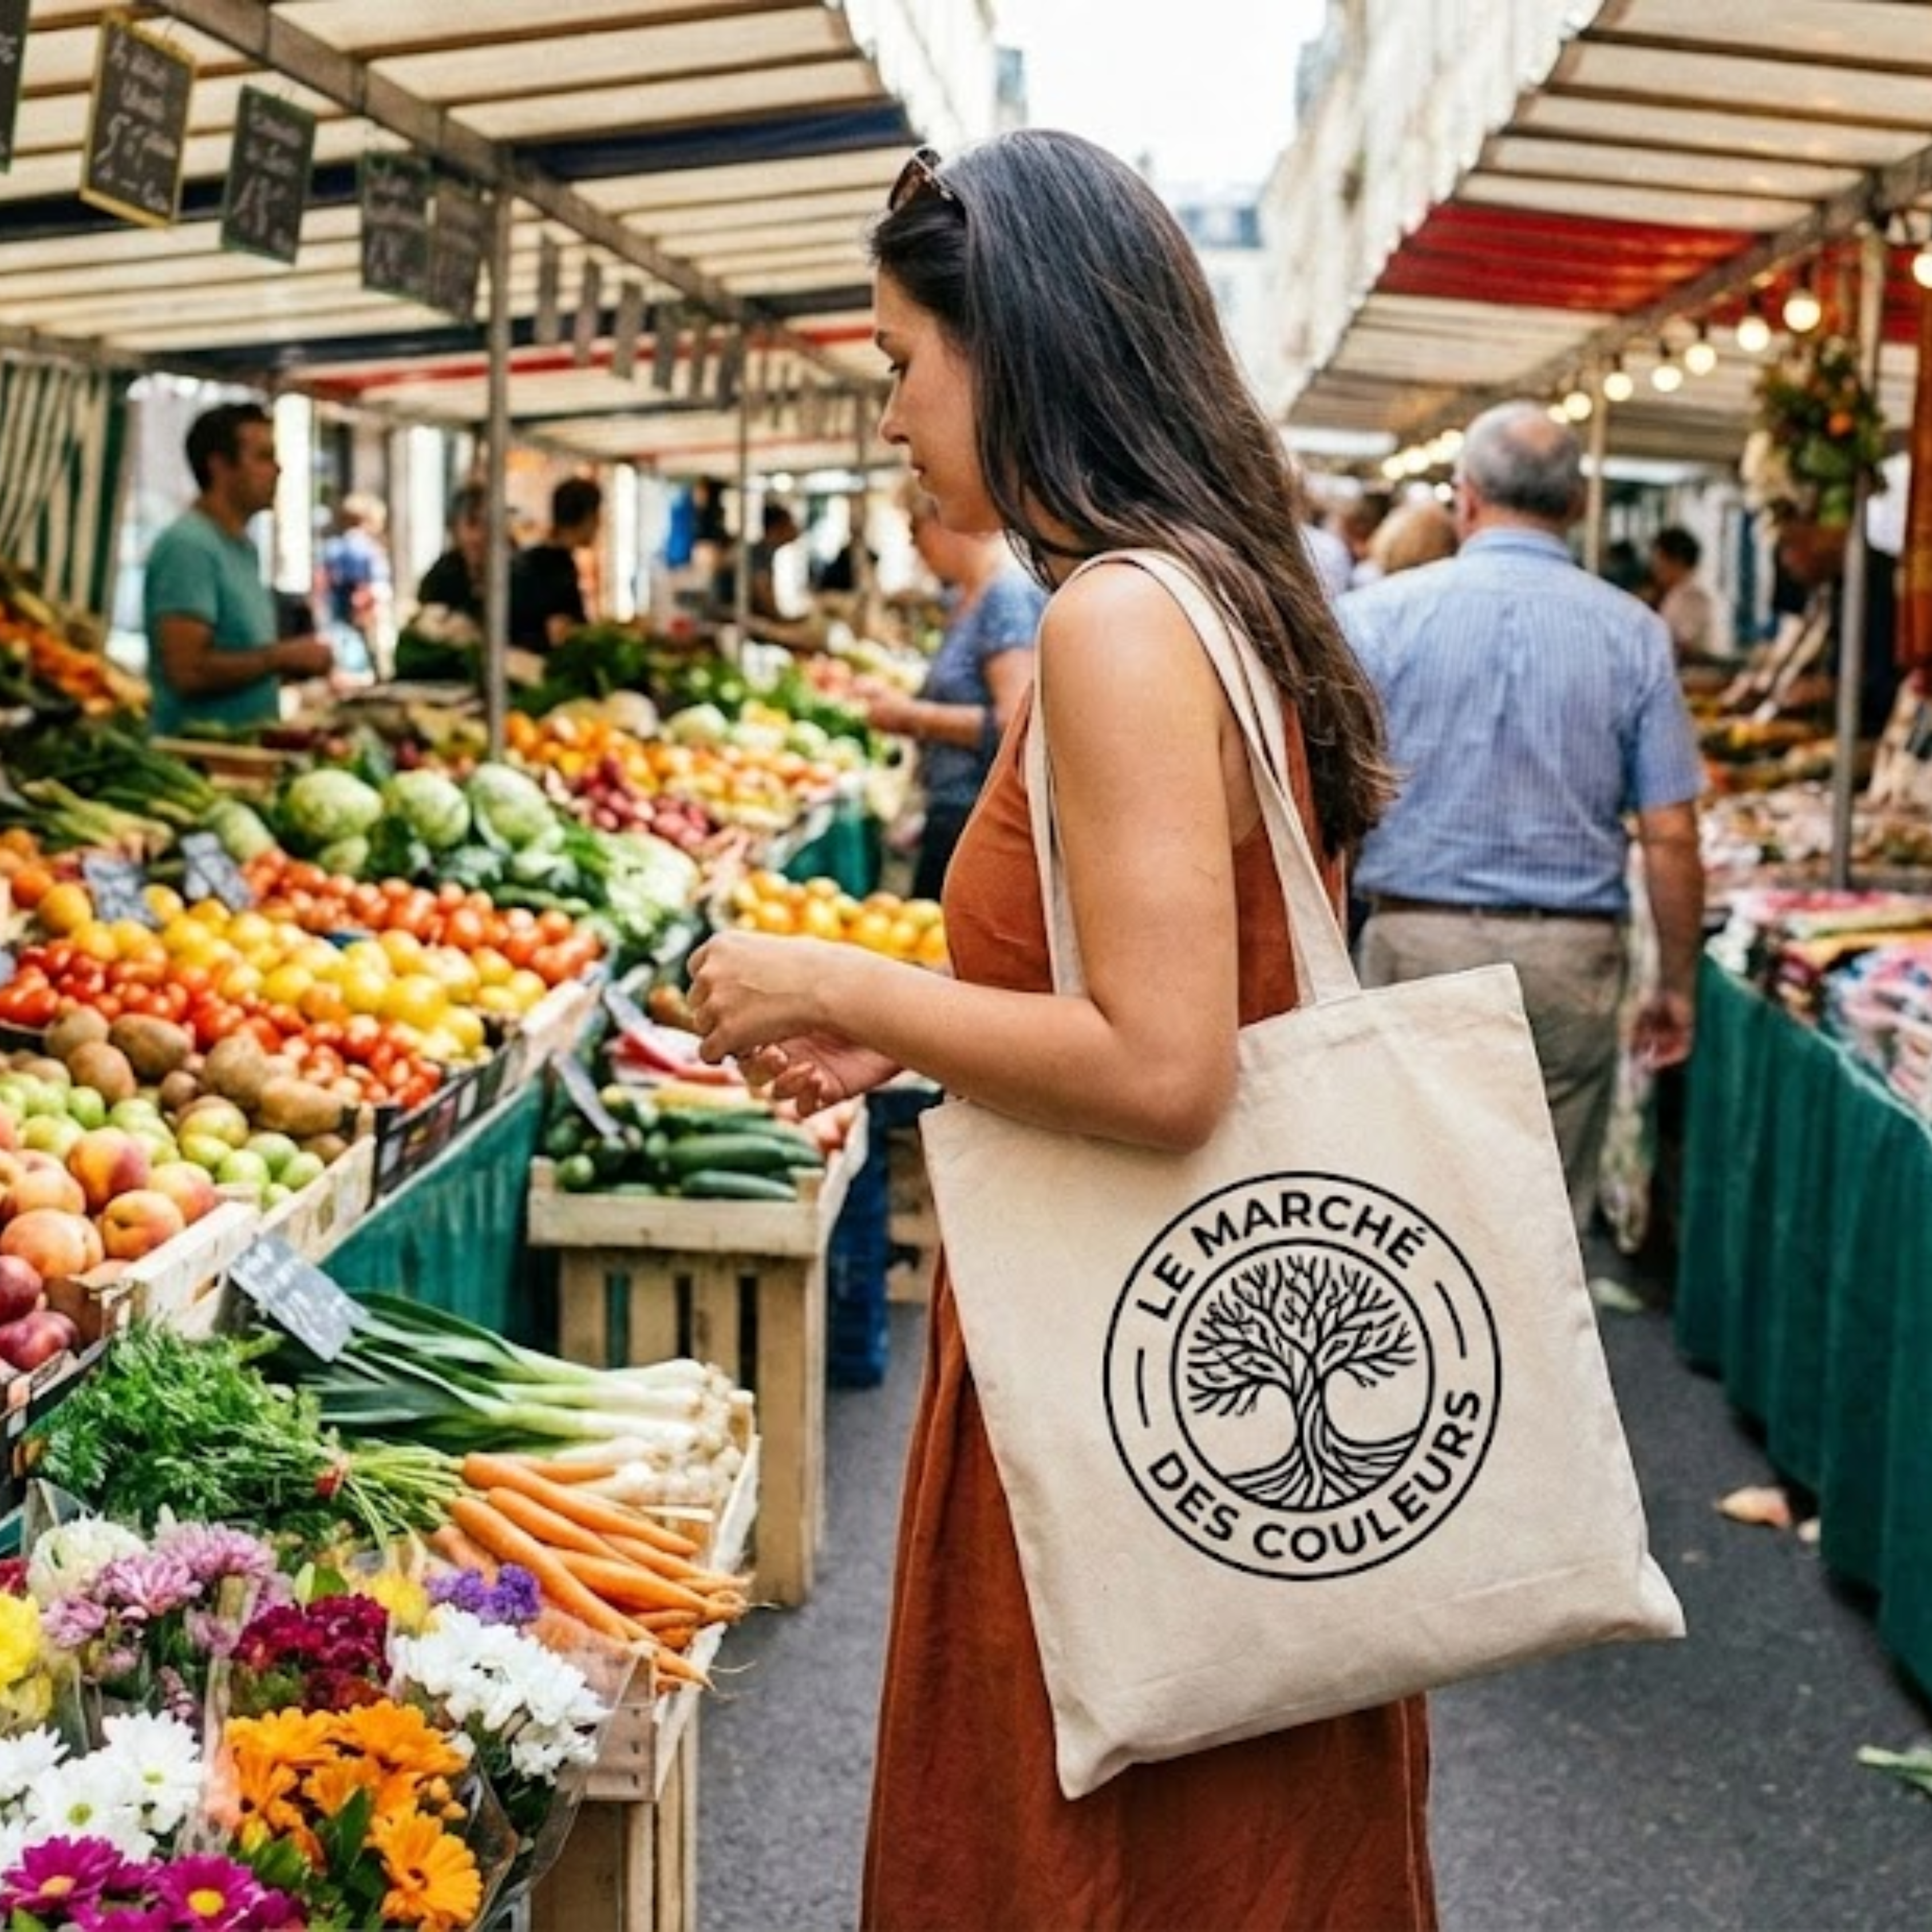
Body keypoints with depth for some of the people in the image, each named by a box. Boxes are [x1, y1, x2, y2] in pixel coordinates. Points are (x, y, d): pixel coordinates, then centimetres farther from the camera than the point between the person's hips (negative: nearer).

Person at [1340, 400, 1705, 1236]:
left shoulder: (1382, 614, -2)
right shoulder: (1634, 634, 1)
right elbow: (1670, 837, 0)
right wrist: (1676, 986, 10)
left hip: (1416, 943, -1)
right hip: (1573, 954, 1)